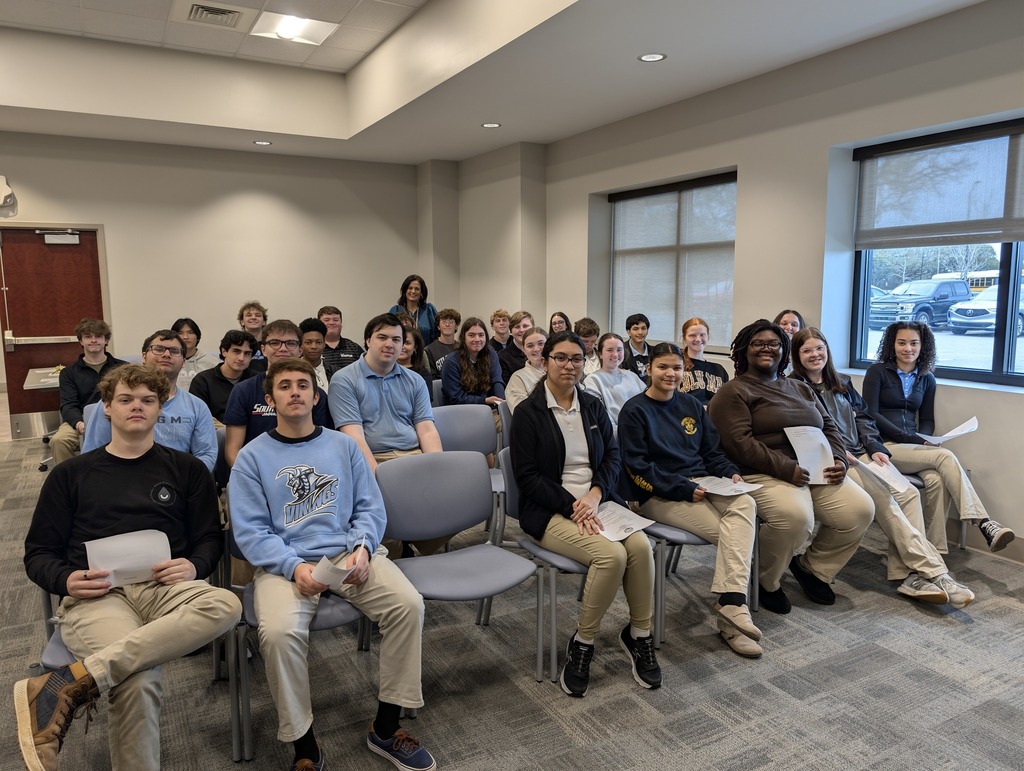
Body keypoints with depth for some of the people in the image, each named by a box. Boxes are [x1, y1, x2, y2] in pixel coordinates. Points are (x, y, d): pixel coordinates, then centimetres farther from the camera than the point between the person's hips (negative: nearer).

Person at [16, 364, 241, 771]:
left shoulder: (187, 469, 17)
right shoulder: (71, 474, 17)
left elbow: (210, 538, 15)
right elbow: (38, 553, 16)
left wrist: (193, 566, -9)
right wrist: (66, 580, -7)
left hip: (163, 587, 2)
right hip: (94, 596, -2)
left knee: (225, 606, -36)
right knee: (138, 684, -35)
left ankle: (69, 685, -34)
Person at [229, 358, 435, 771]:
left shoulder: (343, 445, 12)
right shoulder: (252, 457, 5)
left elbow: (370, 508, 9)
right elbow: (250, 531, -3)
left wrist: (362, 548, -11)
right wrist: (294, 567, -19)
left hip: (348, 552, 2)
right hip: (284, 563, -2)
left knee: (408, 604, -21)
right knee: (279, 632, -32)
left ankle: (385, 728, -4)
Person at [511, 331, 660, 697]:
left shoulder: (593, 406, 13)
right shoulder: (528, 412, -4)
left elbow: (613, 457, 9)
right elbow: (527, 476, -8)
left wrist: (594, 496, -10)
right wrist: (572, 506, -17)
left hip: (597, 500, 5)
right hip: (550, 511, -5)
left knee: (641, 545, -23)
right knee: (612, 554, -28)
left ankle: (639, 635, 0)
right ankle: (582, 643, -6)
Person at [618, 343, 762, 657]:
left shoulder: (691, 405, 15)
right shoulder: (634, 411, -4)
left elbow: (712, 451, 18)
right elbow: (638, 468, -10)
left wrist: (731, 473, -4)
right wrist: (684, 489, -17)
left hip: (700, 484, 5)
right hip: (659, 496, -5)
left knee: (745, 503, -27)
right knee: (733, 531, -24)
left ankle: (730, 603, -33)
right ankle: (733, 604, -14)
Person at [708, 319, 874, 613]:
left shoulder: (800, 388, 23)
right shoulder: (733, 392, -1)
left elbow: (829, 427, 20)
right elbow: (738, 443, -13)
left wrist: (839, 460, -2)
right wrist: (786, 468, -21)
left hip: (816, 472, 7)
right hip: (764, 475, -7)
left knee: (860, 509, -15)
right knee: (795, 516, -35)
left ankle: (812, 567, 11)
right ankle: (766, 581, -4)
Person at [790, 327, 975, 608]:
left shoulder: (842, 384, 23)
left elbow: (863, 418, 20)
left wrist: (875, 448, 3)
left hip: (860, 455, 7)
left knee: (908, 493, -17)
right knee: (882, 497, -26)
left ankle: (908, 573, -21)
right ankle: (932, 571, -24)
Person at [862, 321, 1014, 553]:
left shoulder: (927, 379, 16)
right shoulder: (877, 371, 1)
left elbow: (927, 420, 17)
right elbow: (870, 414, -8)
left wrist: (922, 439, -7)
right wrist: (909, 438, -16)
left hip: (912, 447, 4)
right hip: (884, 446, -4)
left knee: (937, 479, -29)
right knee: (945, 456, -28)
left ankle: (935, 549, -22)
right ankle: (984, 523, -31)